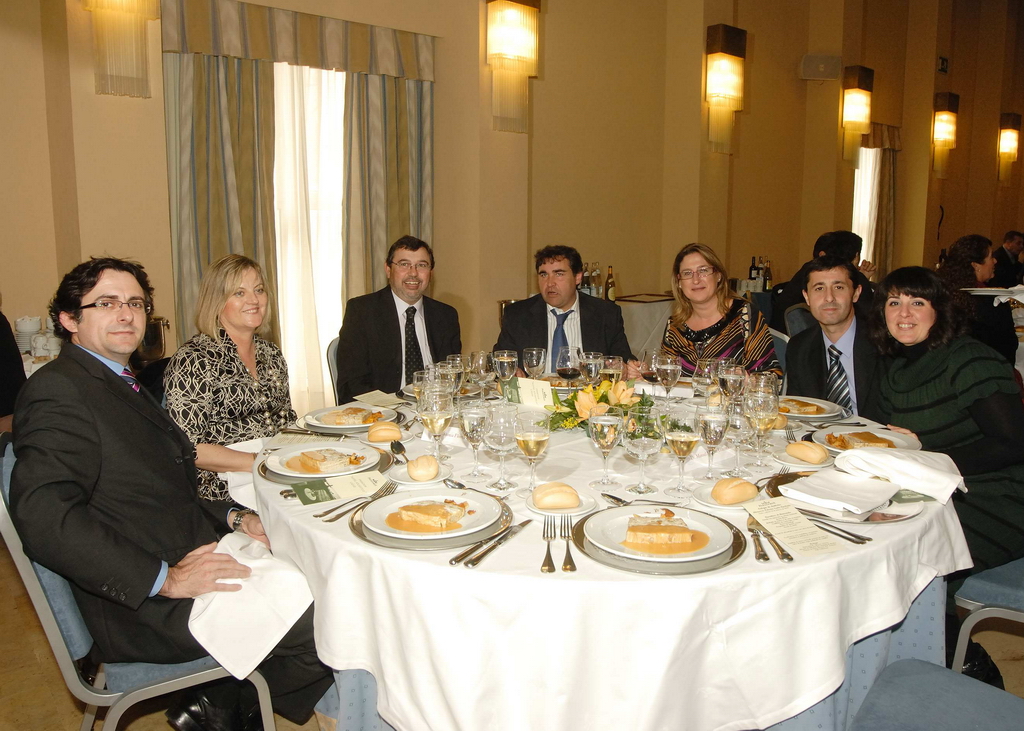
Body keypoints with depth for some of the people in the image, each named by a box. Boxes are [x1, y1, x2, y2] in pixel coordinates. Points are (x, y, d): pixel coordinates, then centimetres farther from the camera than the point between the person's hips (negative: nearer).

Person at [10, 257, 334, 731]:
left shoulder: (122, 387, 20)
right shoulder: (58, 391, -11)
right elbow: (44, 518, -23)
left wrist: (231, 516, 5)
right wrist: (165, 578, -25)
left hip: (192, 563, 10)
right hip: (145, 610, -10)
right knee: (327, 622, -16)